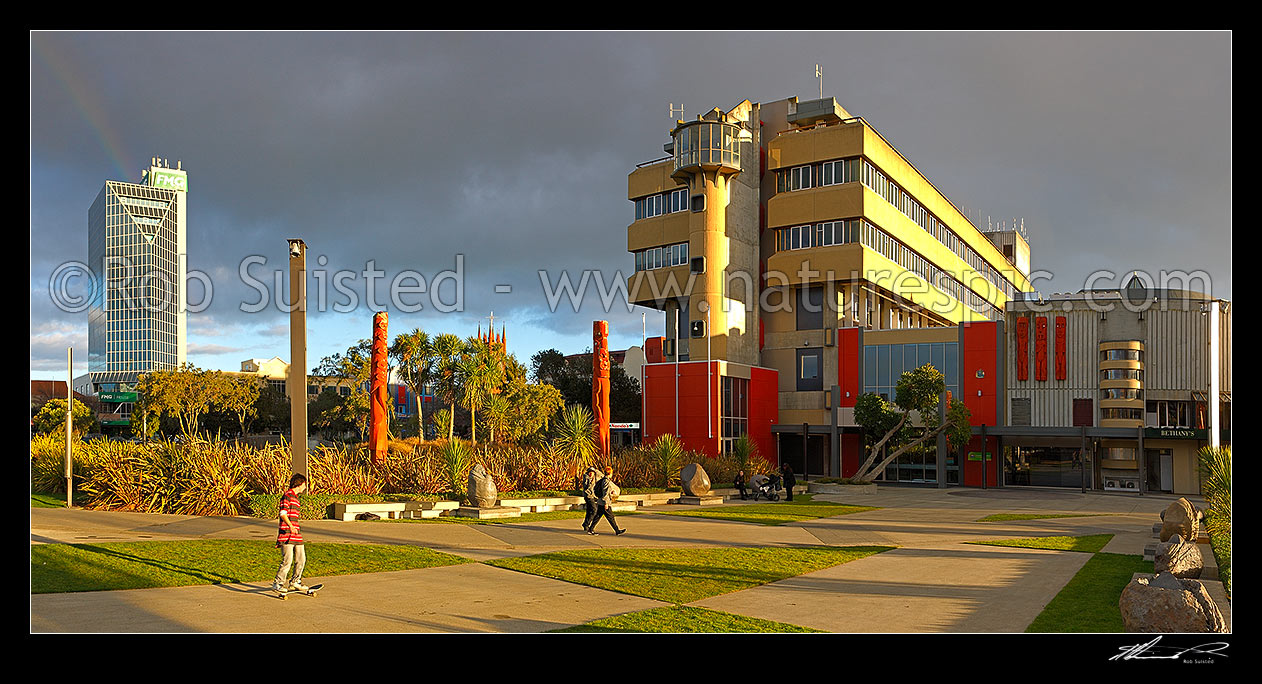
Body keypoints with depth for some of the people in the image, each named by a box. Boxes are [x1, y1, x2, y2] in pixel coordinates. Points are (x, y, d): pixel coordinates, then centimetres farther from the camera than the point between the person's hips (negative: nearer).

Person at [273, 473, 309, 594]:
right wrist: (290, 526, -33)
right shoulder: (287, 495, -6)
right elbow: (283, 513, -18)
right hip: (287, 534, -9)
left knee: (301, 559, 9)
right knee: (287, 560, -10)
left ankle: (295, 582, 23)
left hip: (296, 533, 9)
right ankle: (278, 583, 0)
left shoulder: (295, 498, 22)